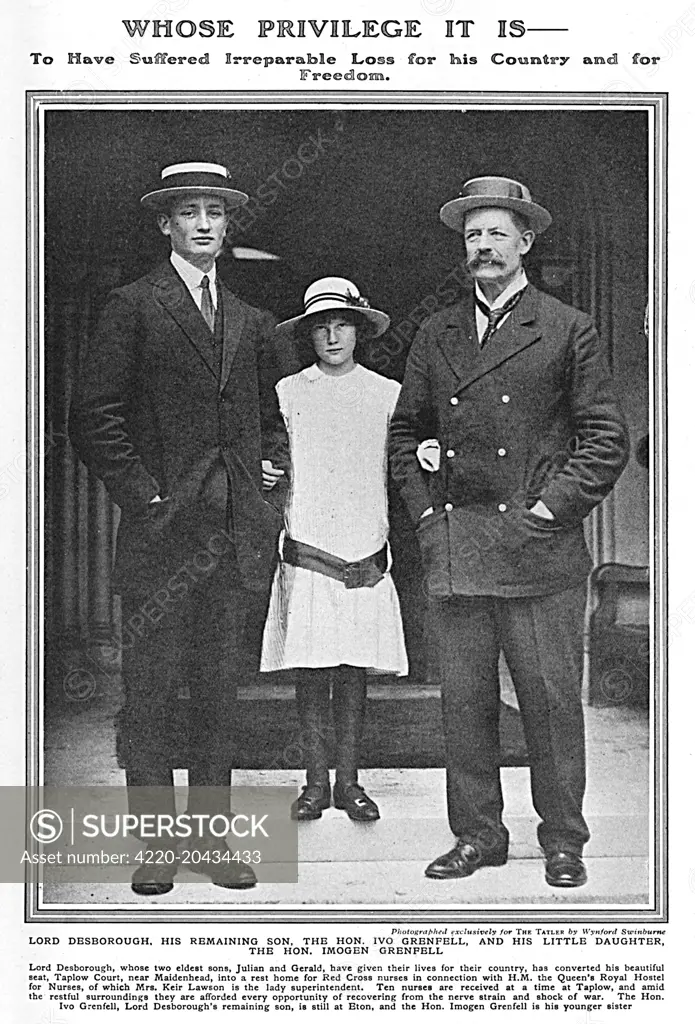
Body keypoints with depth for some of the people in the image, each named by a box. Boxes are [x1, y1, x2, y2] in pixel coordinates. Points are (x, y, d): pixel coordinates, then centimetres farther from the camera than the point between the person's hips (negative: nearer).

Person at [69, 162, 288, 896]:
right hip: (161, 530, -5)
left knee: (218, 690, 9)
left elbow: (270, 414, 28)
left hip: (234, 531, 5)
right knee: (152, 689, 0)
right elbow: (93, 415, -6)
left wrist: (271, 462, 10)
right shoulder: (133, 308, 0)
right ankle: (154, 843, 10)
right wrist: (142, 493, -10)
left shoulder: (251, 323, 17)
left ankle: (210, 836, 19)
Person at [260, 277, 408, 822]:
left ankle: (349, 781, 16)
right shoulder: (287, 393, 7)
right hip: (306, 552, 0)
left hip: (365, 554, 1)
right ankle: (316, 782, 14)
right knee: (309, 673, 2)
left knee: (354, 673, 5)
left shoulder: (387, 394, 9)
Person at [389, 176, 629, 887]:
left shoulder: (568, 331, 3)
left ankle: (563, 841, 17)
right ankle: (477, 835, 20)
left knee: (550, 700, 2)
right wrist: (424, 507, 6)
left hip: (539, 546, -3)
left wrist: (552, 508, -8)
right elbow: (405, 429, 19)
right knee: (463, 700, 7)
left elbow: (606, 438, 1)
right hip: (452, 550, 4)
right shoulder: (435, 335, 14)